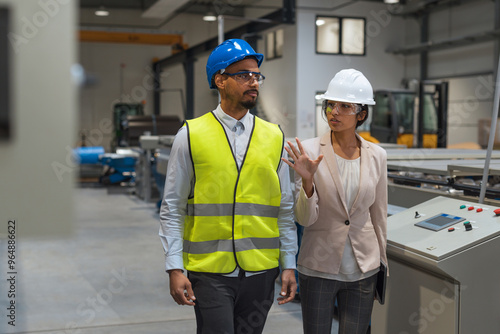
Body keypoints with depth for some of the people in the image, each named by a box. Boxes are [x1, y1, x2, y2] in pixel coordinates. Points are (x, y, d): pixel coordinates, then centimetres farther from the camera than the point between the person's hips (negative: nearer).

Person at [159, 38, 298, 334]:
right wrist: (175, 268, -6)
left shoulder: (274, 138, 6)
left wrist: (289, 265, 6)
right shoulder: (191, 136, -1)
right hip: (209, 271, -2)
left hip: (261, 270, 3)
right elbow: (172, 209, 0)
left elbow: (286, 208, 8)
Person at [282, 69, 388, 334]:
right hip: (318, 267, -2)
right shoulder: (310, 151, -9)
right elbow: (304, 218, -11)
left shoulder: (376, 156, 0)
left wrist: (383, 266, 14)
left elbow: (378, 215, 9)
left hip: (363, 269, 2)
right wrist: (308, 181, -28)